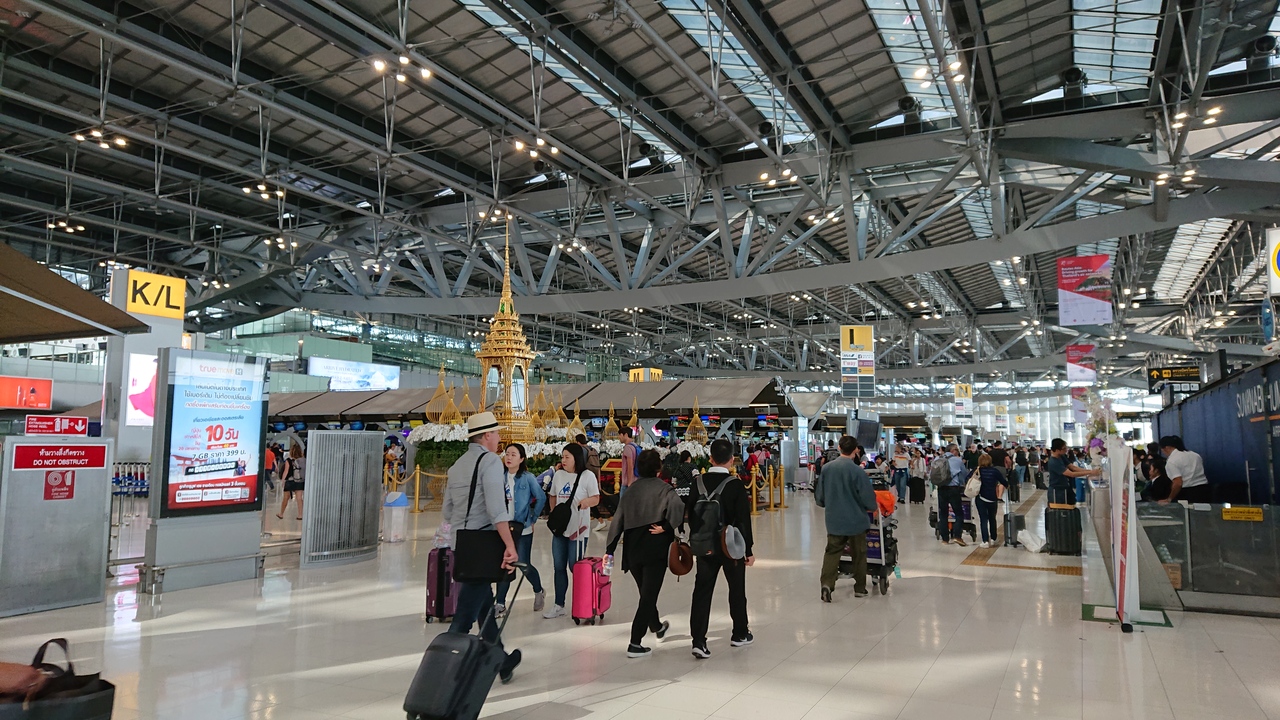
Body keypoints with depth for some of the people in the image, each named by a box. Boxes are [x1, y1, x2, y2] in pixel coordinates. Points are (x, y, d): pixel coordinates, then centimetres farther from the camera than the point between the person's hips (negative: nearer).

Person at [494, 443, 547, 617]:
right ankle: (500, 604, 13)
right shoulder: (500, 477, 3)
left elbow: (541, 498, -2)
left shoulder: (528, 477, -6)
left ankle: (539, 592, 25)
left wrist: (533, 518, -1)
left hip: (523, 529, -3)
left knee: (525, 566, -3)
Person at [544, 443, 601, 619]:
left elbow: (596, 499, -10)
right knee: (559, 567, 10)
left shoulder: (587, 475, -9)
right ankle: (559, 605, 20)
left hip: (578, 527, -5)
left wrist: (587, 501, -30)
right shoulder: (558, 474, 6)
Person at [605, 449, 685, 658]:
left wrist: (610, 550, 8)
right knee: (649, 596, 0)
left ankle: (657, 625, 46)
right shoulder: (664, 489, -8)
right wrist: (666, 527, -15)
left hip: (632, 549, 6)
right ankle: (635, 644, -4)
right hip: (655, 549, -5)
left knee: (645, 592, 24)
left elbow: (618, 520, 6)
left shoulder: (631, 490, 7)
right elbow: (678, 507, -29)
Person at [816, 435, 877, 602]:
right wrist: (872, 508, 9)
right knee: (859, 554, 14)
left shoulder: (827, 468, -5)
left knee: (832, 552, 8)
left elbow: (819, 495, 3)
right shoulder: (857, 471, -17)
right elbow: (868, 497, -14)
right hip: (856, 519, -2)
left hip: (834, 520, 3)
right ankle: (860, 588, 24)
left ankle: (827, 583, -12)